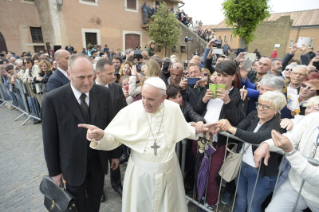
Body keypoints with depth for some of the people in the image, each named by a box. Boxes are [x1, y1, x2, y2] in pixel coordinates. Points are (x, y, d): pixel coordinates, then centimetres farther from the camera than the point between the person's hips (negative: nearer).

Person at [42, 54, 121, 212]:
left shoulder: (103, 93, -11)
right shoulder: (53, 99, -18)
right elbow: (50, 138, -10)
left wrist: (115, 154, 4)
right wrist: (54, 170, -2)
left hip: (99, 159, 2)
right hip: (72, 163, -2)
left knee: (96, 198, 25)